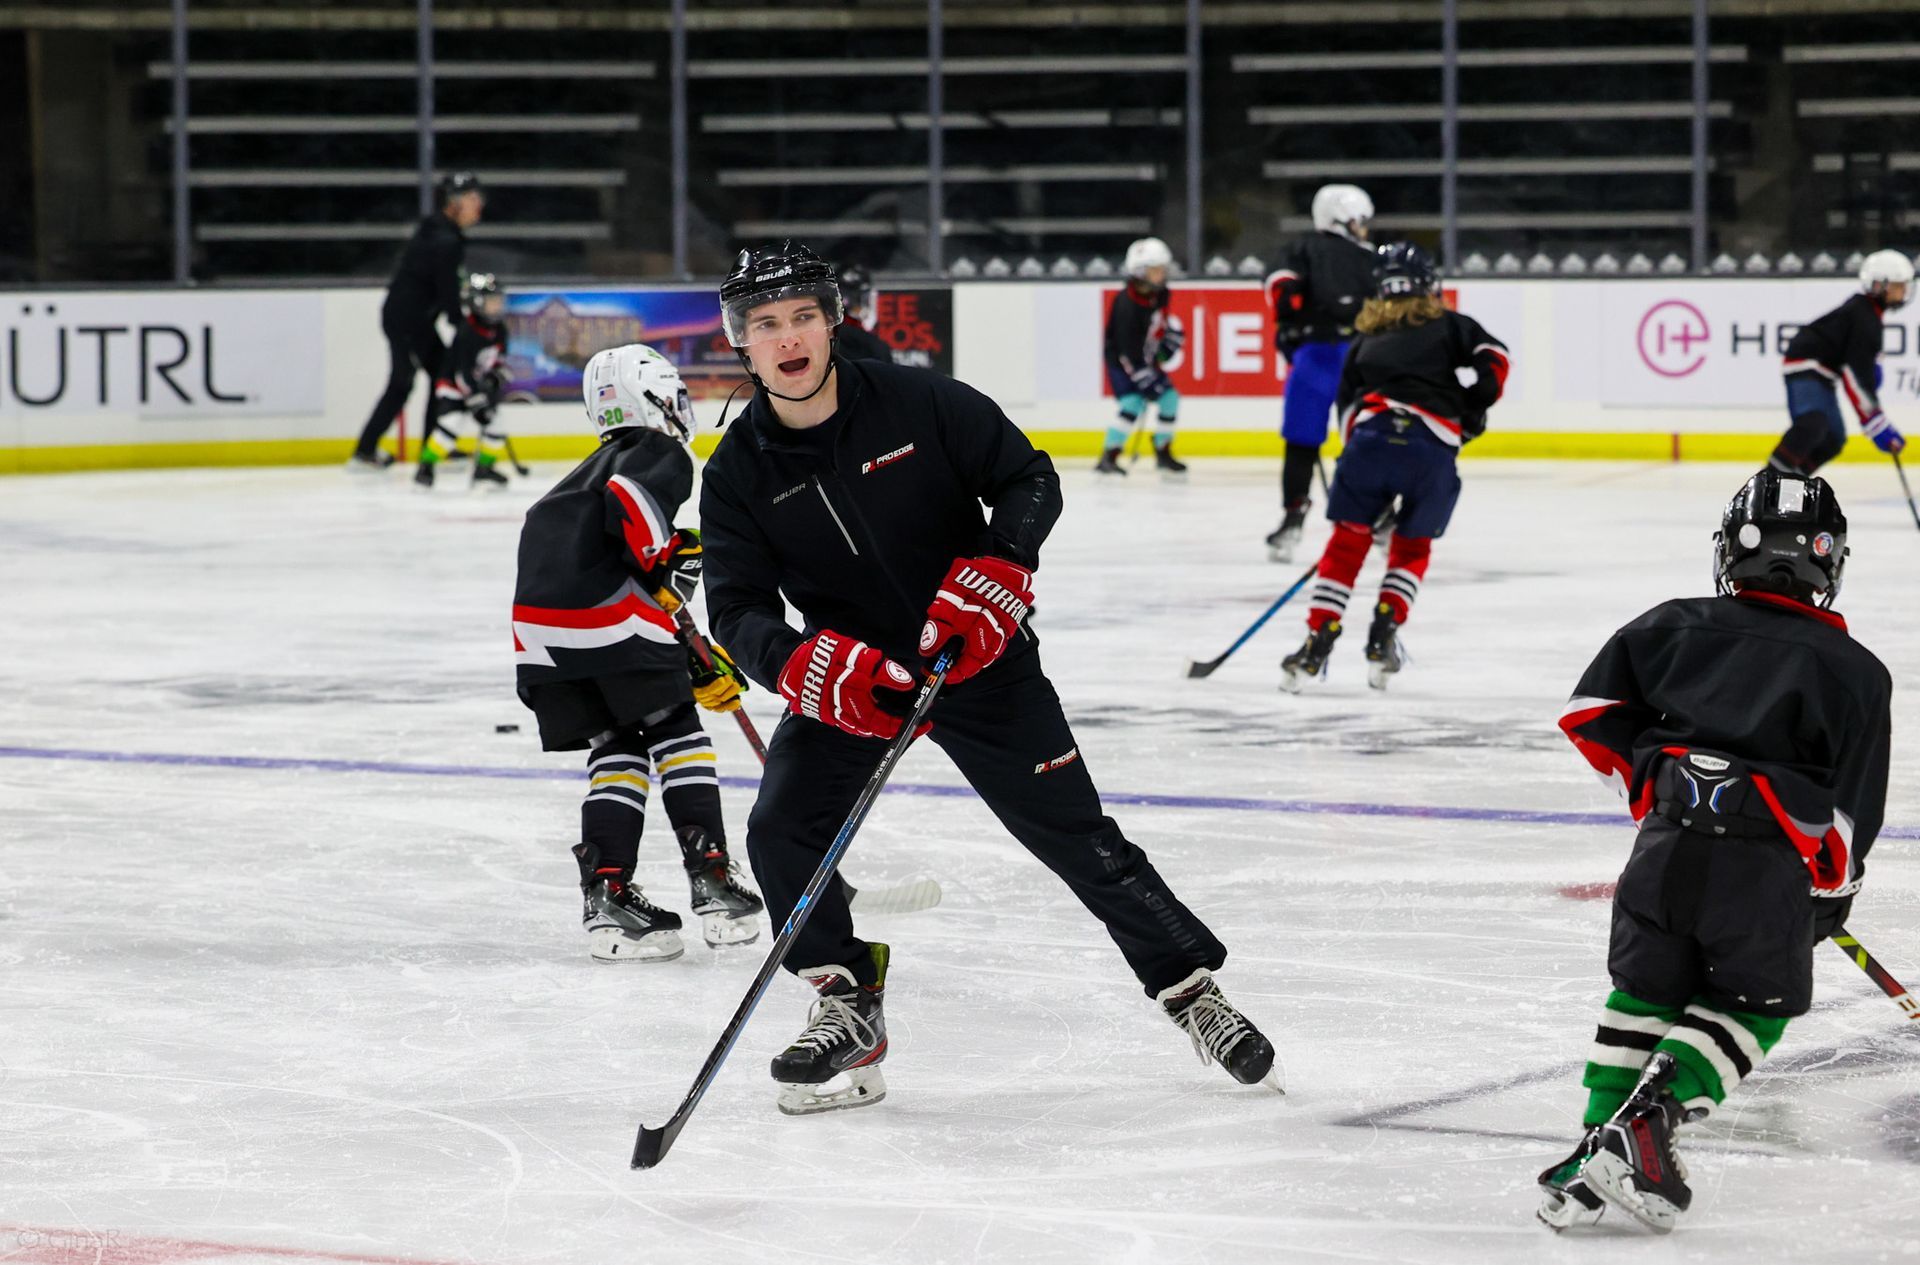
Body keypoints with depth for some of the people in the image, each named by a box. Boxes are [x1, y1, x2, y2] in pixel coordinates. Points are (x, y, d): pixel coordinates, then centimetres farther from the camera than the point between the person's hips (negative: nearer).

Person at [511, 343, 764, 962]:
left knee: (615, 749, 14)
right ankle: (711, 879, 3)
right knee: (675, 730, 6)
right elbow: (629, 499, -18)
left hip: (538, 627, 7)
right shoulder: (660, 453, 8)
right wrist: (668, 560, -7)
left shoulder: (598, 464, 35)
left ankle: (607, 890, 4)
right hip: (609, 610, -7)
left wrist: (697, 664, 32)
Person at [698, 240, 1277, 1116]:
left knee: (1075, 834, -2)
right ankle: (848, 1012, 3)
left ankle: (1191, 989, 11)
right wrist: (813, 668, -31)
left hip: (979, 658, -2)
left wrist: (991, 575, -25)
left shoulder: (918, 403, -15)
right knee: (781, 830, -14)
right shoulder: (738, 470, -9)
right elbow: (738, 609, -12)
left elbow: (1030, 479, -9)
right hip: (849, 674, 3)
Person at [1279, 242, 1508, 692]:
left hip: (1372, 435, 1)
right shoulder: (1450, 325, 22)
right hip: (1434, 446, -1)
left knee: (1348, 540, 12)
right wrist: (1473, 411, 15)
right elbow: (1494, 357, 4)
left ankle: (1318, 642, 3)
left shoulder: (1365, 339, 28)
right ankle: (1383, 635, 8)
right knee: (1413, 545, 20)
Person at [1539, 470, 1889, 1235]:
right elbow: (1852, 804, 5)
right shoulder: (1854, 673, 6)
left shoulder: (1675, 626, 12)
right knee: (1753, 1005, 15)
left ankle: (1596, 1148, 10)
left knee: (1645, 994, 20)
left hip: (1667, 847, 3)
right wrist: (1834, 892, 19)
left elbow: (1591, 711, 11)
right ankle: (1646, 1122, -5)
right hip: (1768, 868, -2)